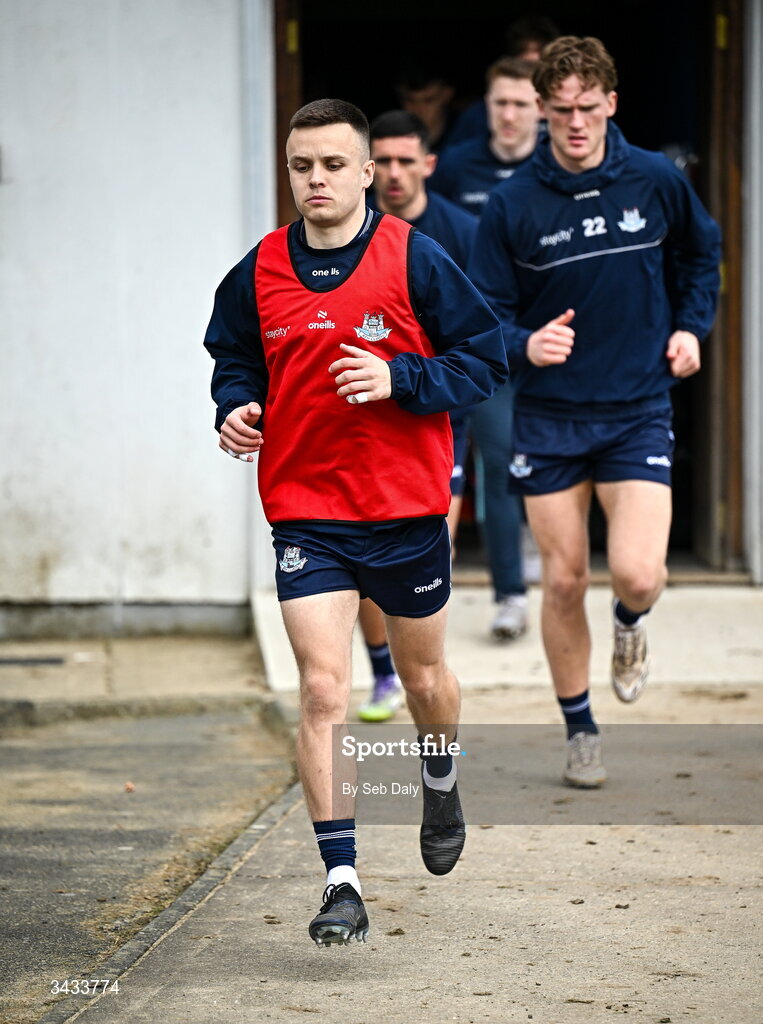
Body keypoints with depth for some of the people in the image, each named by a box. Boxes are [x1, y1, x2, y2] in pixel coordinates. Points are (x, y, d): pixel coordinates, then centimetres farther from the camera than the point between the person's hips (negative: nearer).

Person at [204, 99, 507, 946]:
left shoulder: (415, 260, -7)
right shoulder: (258, 273, 0)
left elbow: (485, 358, -4)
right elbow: (233, 359, 16)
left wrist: (398, 378, -18)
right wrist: (236, 409, -5)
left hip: (408, 509, 0)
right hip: (303, 511, 1)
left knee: (424, 680, 16)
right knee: (322, 692, -11)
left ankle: (440, 783, 50)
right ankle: (341, 883, -7)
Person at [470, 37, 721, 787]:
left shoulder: (656, 181, -3)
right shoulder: (512, 205, -7)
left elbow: (701, 252, 18)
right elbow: (487, 316, -3)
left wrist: (691, 326, 7)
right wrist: (525, 346, -23)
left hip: (637, 409, 0)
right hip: (548, 418, 0)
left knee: (637, 574, -15)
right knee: (563, 581, 4)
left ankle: (629, 626, 23)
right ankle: (580, 732, 22)